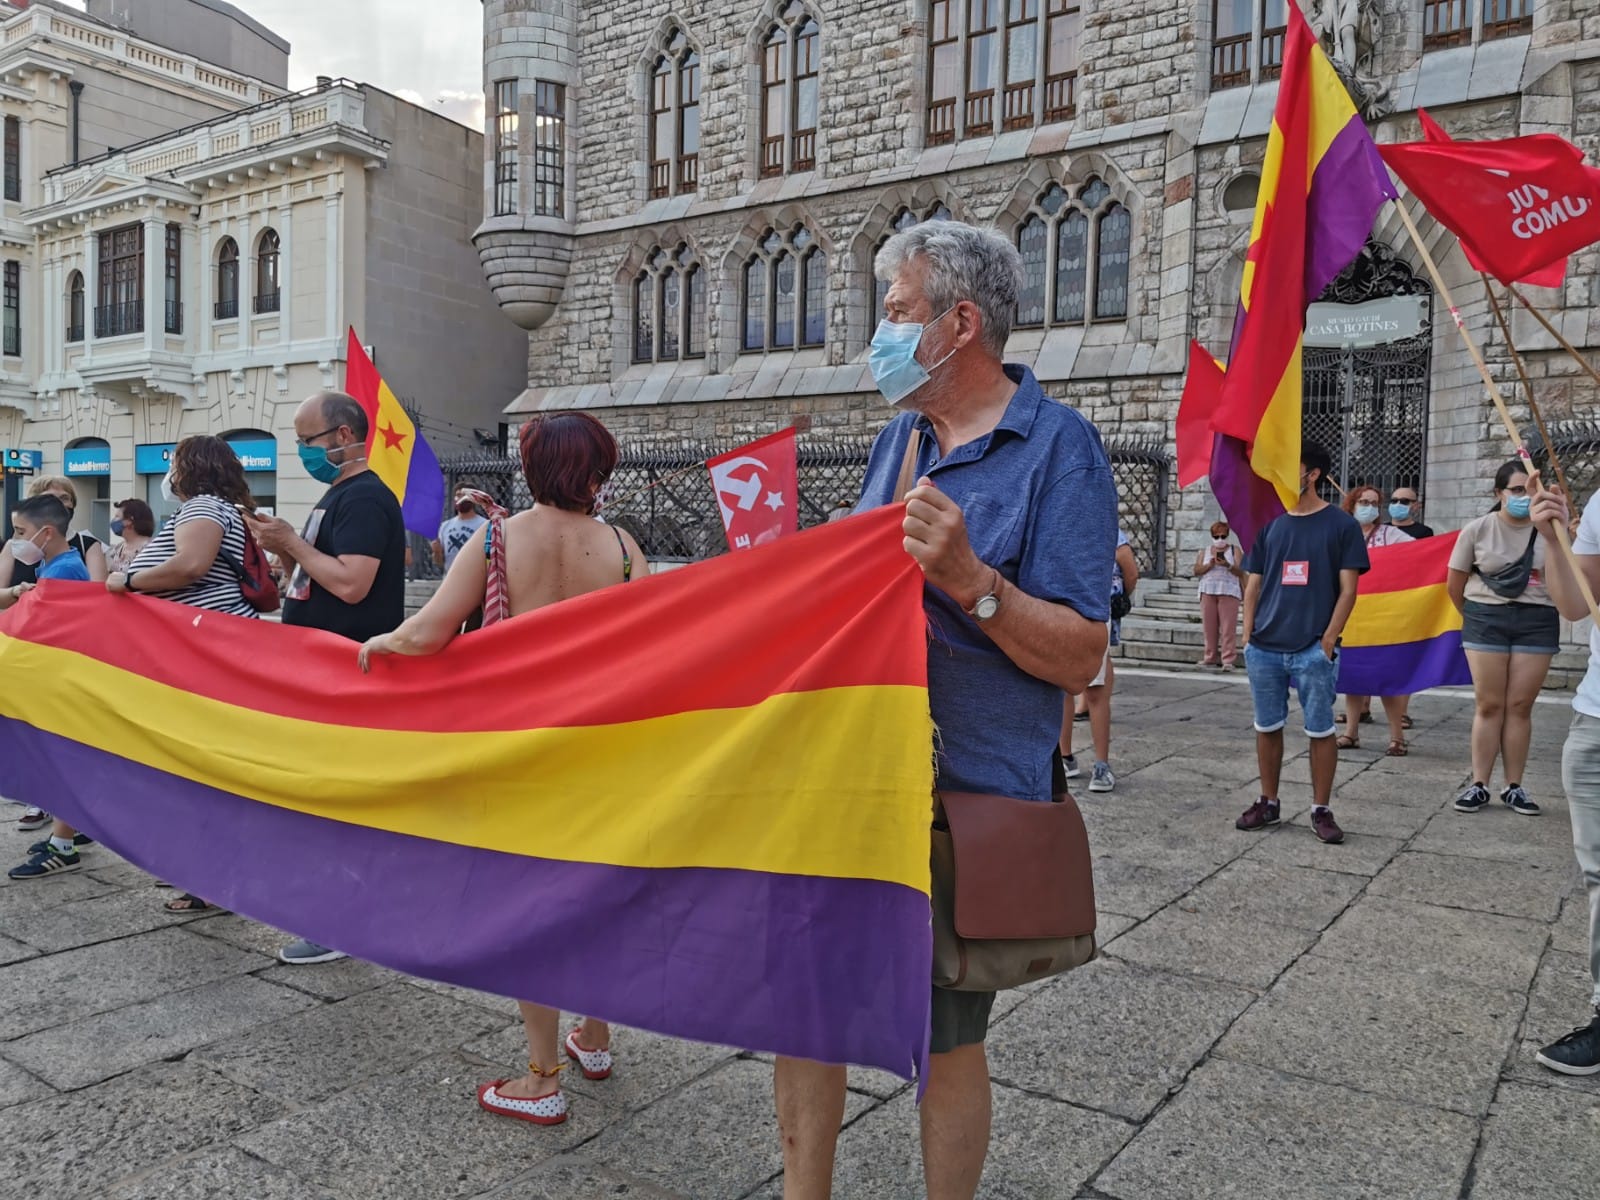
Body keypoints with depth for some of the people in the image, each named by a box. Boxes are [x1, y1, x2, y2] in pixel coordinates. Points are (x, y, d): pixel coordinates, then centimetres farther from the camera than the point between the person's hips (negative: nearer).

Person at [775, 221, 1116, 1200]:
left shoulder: (1058, 447, -10)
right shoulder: (899, 439, 11)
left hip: (969, 796, -6)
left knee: (946, 1038, 10)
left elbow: (1080, 659, -15)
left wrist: (968, 579, -27)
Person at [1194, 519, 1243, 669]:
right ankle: (1210, 657, 7)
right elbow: (1196, 571, 6)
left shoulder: (1235, 550, 10)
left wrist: (1228, 565, -17)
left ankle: (1228, 659, -11)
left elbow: (1241, 572, 0)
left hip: (1228, 592, -2)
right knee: (1209, 626, 0)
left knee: (1228, 627, -9)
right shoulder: (1204, 551, 16)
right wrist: (1209, 565, -10)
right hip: (1208, 591, 3)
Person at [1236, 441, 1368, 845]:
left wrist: (1328, 641, -10)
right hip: (1264, 649, 4)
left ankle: (1321, 811, 13)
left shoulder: (1341, 524, 0)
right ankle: (1268, 803, 22)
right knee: (1267, 728, 10)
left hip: (1313, 650, -4)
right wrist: (1247, 638, 3)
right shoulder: (1269, 524, 10)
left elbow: (1348, 589, -3)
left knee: (1320, 731, 3)